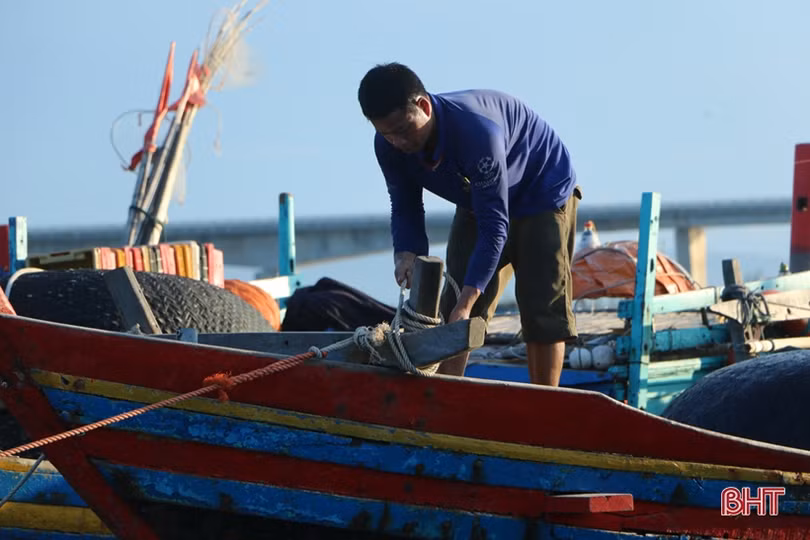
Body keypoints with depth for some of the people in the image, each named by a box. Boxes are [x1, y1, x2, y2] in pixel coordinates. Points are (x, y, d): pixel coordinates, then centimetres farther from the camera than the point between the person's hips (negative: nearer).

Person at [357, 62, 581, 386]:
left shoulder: (476, 131, -43)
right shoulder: (389, 146, -23)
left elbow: (494, 227, -40)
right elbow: (405, 208, -9)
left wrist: (467, 303, -44)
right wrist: (406, 254, -33)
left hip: (543, 193, -6)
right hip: (477, 200, 6)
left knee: (542, 310, -11)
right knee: (452, 308, -5)